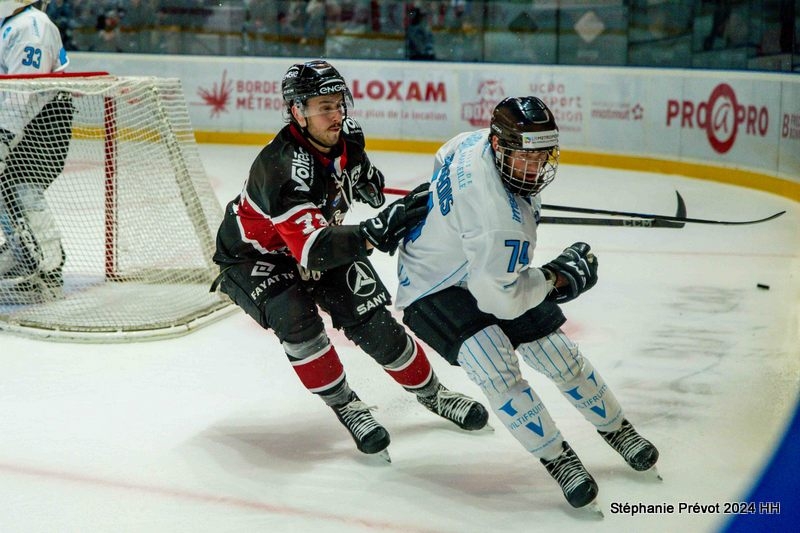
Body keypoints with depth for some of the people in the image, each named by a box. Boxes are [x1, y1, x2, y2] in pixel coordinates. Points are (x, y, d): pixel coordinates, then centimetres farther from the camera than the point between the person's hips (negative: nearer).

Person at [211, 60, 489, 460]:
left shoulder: (347, 136, -14)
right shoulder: (283, 167, -38)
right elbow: (312, 250, -48)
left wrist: (365, 178, 3)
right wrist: (376, 232, -57)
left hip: (319, 237, 6)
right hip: (253, 256, -6)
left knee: (372, 320, -3)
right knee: (297, 319, -31)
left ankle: (431, 393, 19)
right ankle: (345, 406, -11)